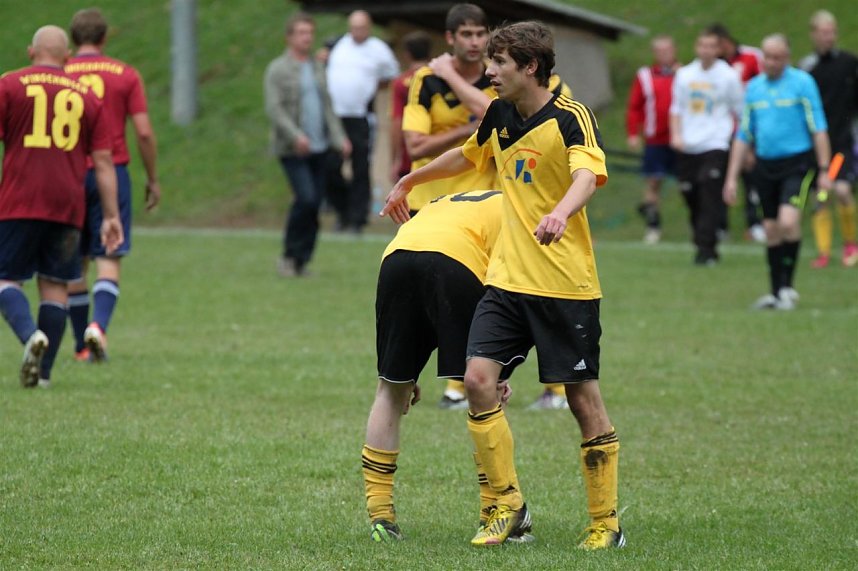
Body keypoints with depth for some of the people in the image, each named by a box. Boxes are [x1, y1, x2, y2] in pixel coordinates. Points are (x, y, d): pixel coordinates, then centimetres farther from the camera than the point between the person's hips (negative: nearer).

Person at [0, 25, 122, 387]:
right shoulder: (86, 96, 11)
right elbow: (103, 161, 8)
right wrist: (111, 216, 9)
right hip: (67, 206, 3)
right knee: (54, 285, 9)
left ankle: (30, 334, -24)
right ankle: (44, 371, 5)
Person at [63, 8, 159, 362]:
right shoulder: (126, 75, 2)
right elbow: (144, 133, -2)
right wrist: (153, 180, 8)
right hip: (112, 173, -1)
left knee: (74, 263, 10)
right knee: (109, 261, -1)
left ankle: (82, 346, 12)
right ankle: (99, 325, -24)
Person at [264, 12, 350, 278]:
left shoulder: (317, 67, 16)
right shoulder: (278, 69, -4)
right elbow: (274, 108, -12)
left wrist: (338, 137, 10)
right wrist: (296, 136, -24)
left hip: (318, 147, 6)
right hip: (292, 149, -6)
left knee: (315, 202, 2)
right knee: (306, 199, -18)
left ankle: (301, 261, 10)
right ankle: (290, 255, -4)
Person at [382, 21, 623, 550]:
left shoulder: (571, 117, -13)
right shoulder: (500, 116, 9)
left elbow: (589, 175, -32)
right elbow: (467, 155, 30)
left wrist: (560, 212, -52)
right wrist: (408, 183, 41)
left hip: (566, 285, -6)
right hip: (508, 279, 6)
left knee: (584, 398, -1)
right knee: (478, 378, -9)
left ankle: (606, 523, 10)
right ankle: (508, 505, 3)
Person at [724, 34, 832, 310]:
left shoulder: (802, 82, -4)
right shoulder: (754, 87, 10)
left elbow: (818, 128, -5)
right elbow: (743, 135, 15)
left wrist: (824, 170, -11)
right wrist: (732, 177, 12)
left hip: (797, 163, -5)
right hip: (766, 165, 5)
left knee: (788, 222, -21)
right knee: (771, 230, 7)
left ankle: (787, 285, -9)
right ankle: (777, 293, 16)